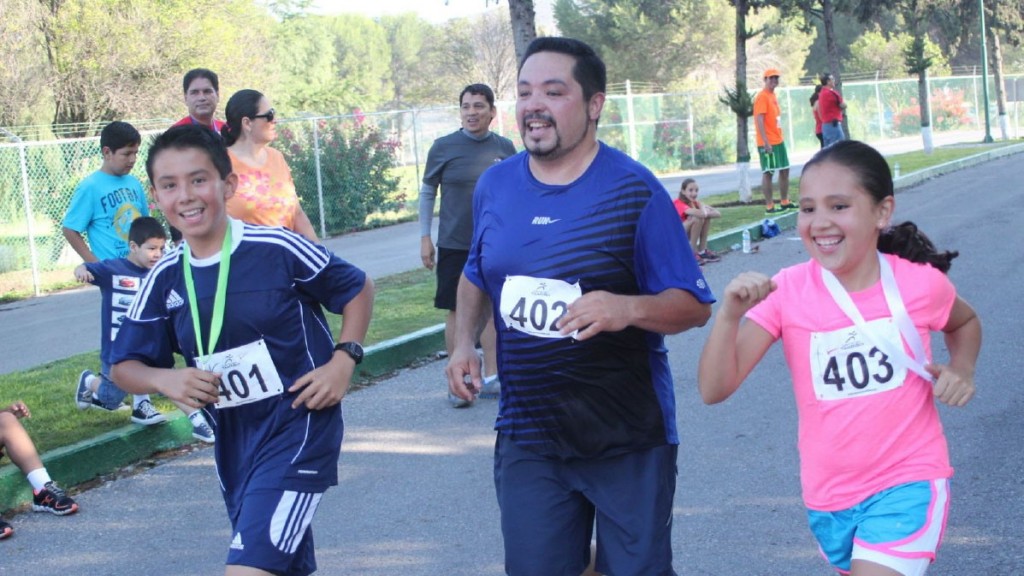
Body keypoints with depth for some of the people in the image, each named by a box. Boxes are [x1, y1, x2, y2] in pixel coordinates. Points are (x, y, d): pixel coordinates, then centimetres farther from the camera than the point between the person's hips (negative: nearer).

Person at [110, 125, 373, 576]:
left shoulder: (277, 249, -15)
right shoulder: (164, 279, -1)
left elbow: (358, 289, 0)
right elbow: (124, 367, 6)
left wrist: (344, 360, -11)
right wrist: (165, 379, -15)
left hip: (298, 426, -6)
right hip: (232, 440, 6)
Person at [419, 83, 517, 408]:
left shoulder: (504, 148, 2)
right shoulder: (443, 147, -4)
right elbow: (427, 192, 2)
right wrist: (425, 238, -1)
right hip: (454, 246, -2)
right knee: (457, 311, 2)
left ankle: (490, 378, 18)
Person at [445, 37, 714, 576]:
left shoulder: (635, 190, -11)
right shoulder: (495, 186, 3)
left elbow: (694, 305, -9)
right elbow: (475, 274, 21)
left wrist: (628, 309, -28)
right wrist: (463, 342, 4)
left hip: (629, 439, -3)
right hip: (527, 437, 3)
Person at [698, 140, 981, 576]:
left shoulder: (919, 283, -9)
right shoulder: (788, 292, -10)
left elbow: (965, 322, 16)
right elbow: (714, 389, -17)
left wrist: (962, 368, -4)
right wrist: (730, 315, -33)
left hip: (907, 484, -3)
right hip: (829, 495, 3)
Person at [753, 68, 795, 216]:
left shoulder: (772, 95, 15)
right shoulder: (762, 97, -12)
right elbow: (759, 120, -18)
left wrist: (779, 137, 15)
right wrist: (766, 142, -23)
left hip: (778, 141, 10)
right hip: (768, 143, -10)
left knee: (785, 170, 13)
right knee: (768, 173, -6)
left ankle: (784, 203, 21)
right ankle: (769, 207, -5)